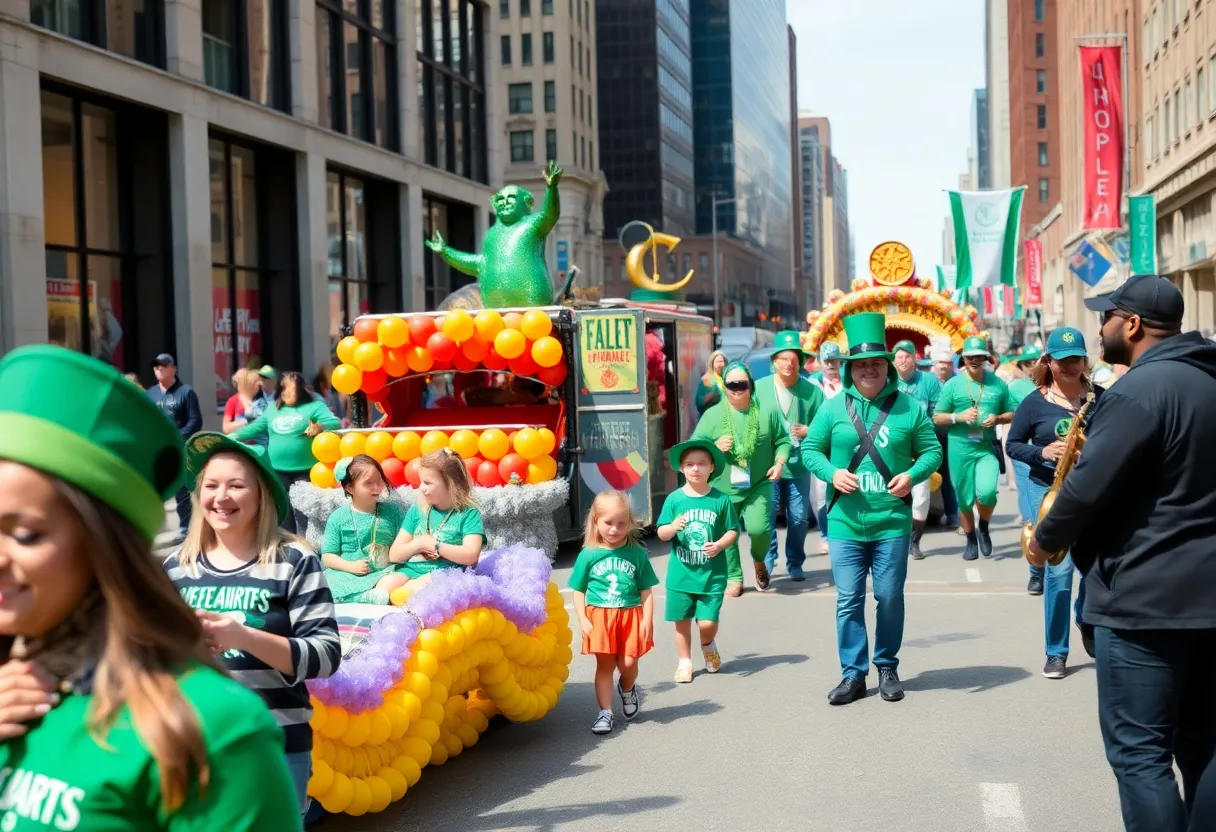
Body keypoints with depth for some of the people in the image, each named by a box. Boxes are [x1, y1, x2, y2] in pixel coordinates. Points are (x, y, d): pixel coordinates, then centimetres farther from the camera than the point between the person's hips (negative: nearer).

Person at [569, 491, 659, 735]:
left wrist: (647, 619, -5)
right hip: (599, 616, 0)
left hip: (631, 615, 0)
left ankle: (627, 689, 32)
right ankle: (605, 712, 11)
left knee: (628, 663, -2)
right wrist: (583, 619, -5)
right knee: (604, 664, 3)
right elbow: (578, 590, 3)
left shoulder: (637, 553, 1)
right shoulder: (588, 555, 0)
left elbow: (646, 591, 3)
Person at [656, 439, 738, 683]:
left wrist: (720, 544, -16)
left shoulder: (721, 500, -3)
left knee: (708, 622, -4)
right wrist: (673, 527, -22)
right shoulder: (674, 499, -2)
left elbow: (733, 530, 3)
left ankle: (708, 647, 30)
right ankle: (684, 662, 27)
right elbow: (661, 533, 0)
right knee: (682, 621, 7)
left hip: (711, 574, -1)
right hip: (680, 574, 1)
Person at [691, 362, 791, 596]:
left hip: (758, 485, -1)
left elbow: (782, 441, 7)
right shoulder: (712, 415, -1)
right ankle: (734, 578, 23)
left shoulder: (766, 412, 0)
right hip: (724, 488, 1)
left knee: (758, 528, -16)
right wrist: (715, 447, -17)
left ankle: (759, 561, 17)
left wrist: (779, 463, -9)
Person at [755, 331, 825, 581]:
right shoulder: (759, 388, -3)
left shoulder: (812, 391, -3)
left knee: (798, 518, 8)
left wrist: (809, 431, -17)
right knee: (766, 516, 2)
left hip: (799, 466, 1)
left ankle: (795, 564, 23)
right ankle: (767, 560, 18)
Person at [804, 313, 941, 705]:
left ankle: (888, 668, 24)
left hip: (892, 522, 0)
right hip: (845, 522, 0)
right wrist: (831, 472, -11)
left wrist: (912, 474, -13)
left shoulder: (909, 407, 1)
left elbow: (932, 451, 6)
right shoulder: (834, 407, 2)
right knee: (848, 600, 3)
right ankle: (853, 673, 13)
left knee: (890, 597, 7)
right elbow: (810, 448, 7)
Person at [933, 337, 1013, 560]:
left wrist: (997, 419, -8)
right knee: (964, 498, 6)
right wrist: (959, 417, -13)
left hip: (988, 448, 0)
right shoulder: (952, 384, 2)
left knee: (987, 491, -19)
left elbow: (1012, 414, 13)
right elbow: (937, 418, 4)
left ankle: (984, 528, 11)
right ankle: (971, 540, 27)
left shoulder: (998, 384, 6)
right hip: (960, 448, 0)